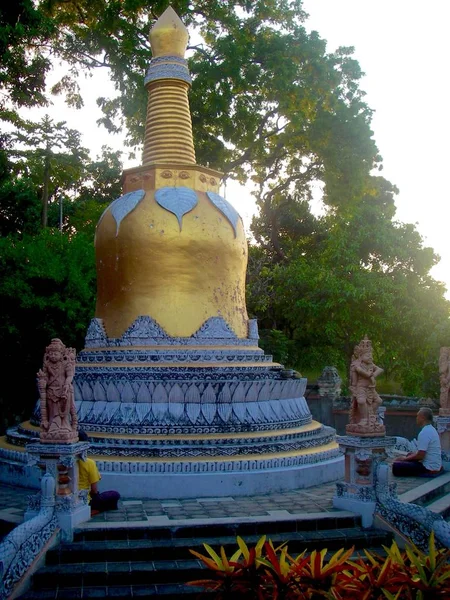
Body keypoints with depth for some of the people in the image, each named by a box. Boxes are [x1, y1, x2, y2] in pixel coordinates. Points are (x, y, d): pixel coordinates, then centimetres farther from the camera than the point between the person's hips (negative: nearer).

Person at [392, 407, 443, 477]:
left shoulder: (424, 433, -22)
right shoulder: (431, 429, 9)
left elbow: (420, 455, -23)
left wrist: (404, 459, -9)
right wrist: (407, 457, 13)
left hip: (430, 469, -10)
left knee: (396, 466, -15)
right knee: (410, 455, 32)